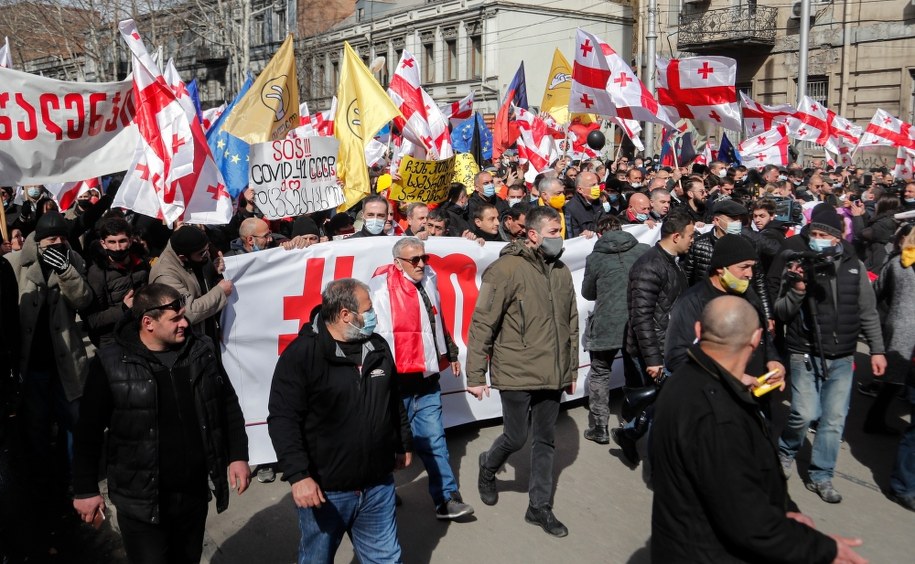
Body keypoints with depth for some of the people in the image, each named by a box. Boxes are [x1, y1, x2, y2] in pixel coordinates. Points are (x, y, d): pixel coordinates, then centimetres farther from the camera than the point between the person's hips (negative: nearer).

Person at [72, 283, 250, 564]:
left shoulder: (201, 351, 0)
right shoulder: (111, 364, -12)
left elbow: (229, 406, 9)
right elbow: (89, 432, -5)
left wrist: (238, 456, 4)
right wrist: (85, 490, -3)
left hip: (195, 492, 4)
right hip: (141, 499, -4)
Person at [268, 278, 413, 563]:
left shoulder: (378, 347, 6)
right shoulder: (301, 354, -15)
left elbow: (394, 402, 18)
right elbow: (283, 419, -18)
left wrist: (404, 444, 24)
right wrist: (298, 475, -24)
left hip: (378, 486, 5)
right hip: (325, 490, -5)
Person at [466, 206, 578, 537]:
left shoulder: (561, 271, 7)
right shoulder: (508, 268, -14)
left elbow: (571, 324, 15)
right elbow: (482, 324, -13)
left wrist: (571, 370, 16)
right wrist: (476, 376, -12)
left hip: (552, 375, 6)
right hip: (517, 373, -6)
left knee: (545, 440, 12)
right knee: (516, 437, 5)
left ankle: (539, 507, 26)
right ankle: (488, 468, 37)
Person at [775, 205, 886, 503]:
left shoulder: (854, 266, 2)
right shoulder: (797, 265, -7)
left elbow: (868, 312, 10)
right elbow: (780, 313, -5)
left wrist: (877, 349, 7)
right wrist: (797, 290, -23)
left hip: (842, 358, 3)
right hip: (806, 355, -3)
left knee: (835, 419, 6)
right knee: (806, 414, -10)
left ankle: (821, 476, 21)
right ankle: (785, 451, 21)